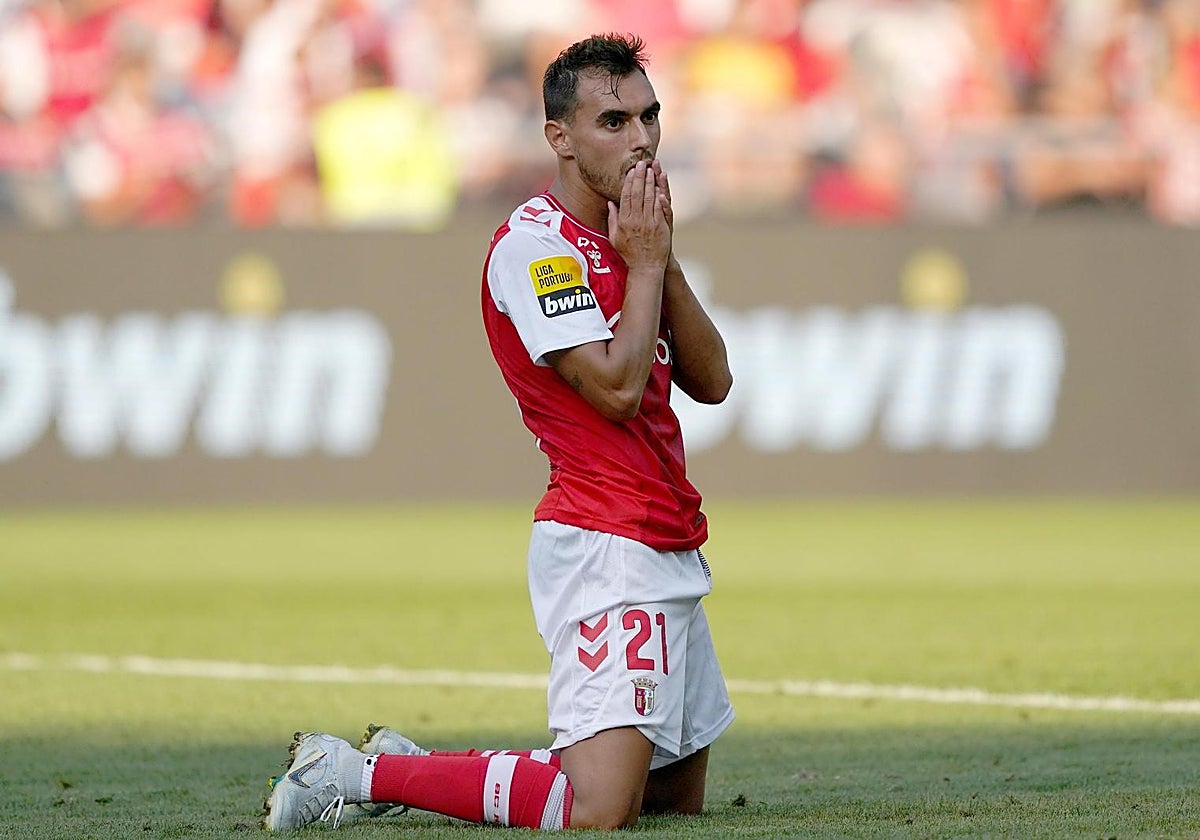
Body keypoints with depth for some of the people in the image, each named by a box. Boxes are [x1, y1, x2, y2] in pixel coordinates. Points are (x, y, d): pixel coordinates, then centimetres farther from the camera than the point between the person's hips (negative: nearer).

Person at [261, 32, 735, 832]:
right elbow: (616, 386, -20)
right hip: (605, 543, -10)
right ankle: (361, 774, -6)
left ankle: (411, 762, 20)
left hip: (671, 547, 10)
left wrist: (663, 259, -1)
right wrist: (645, 263, -8)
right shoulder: (535, 246, -12)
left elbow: (712, 379, 10)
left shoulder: (621, 239, 16)